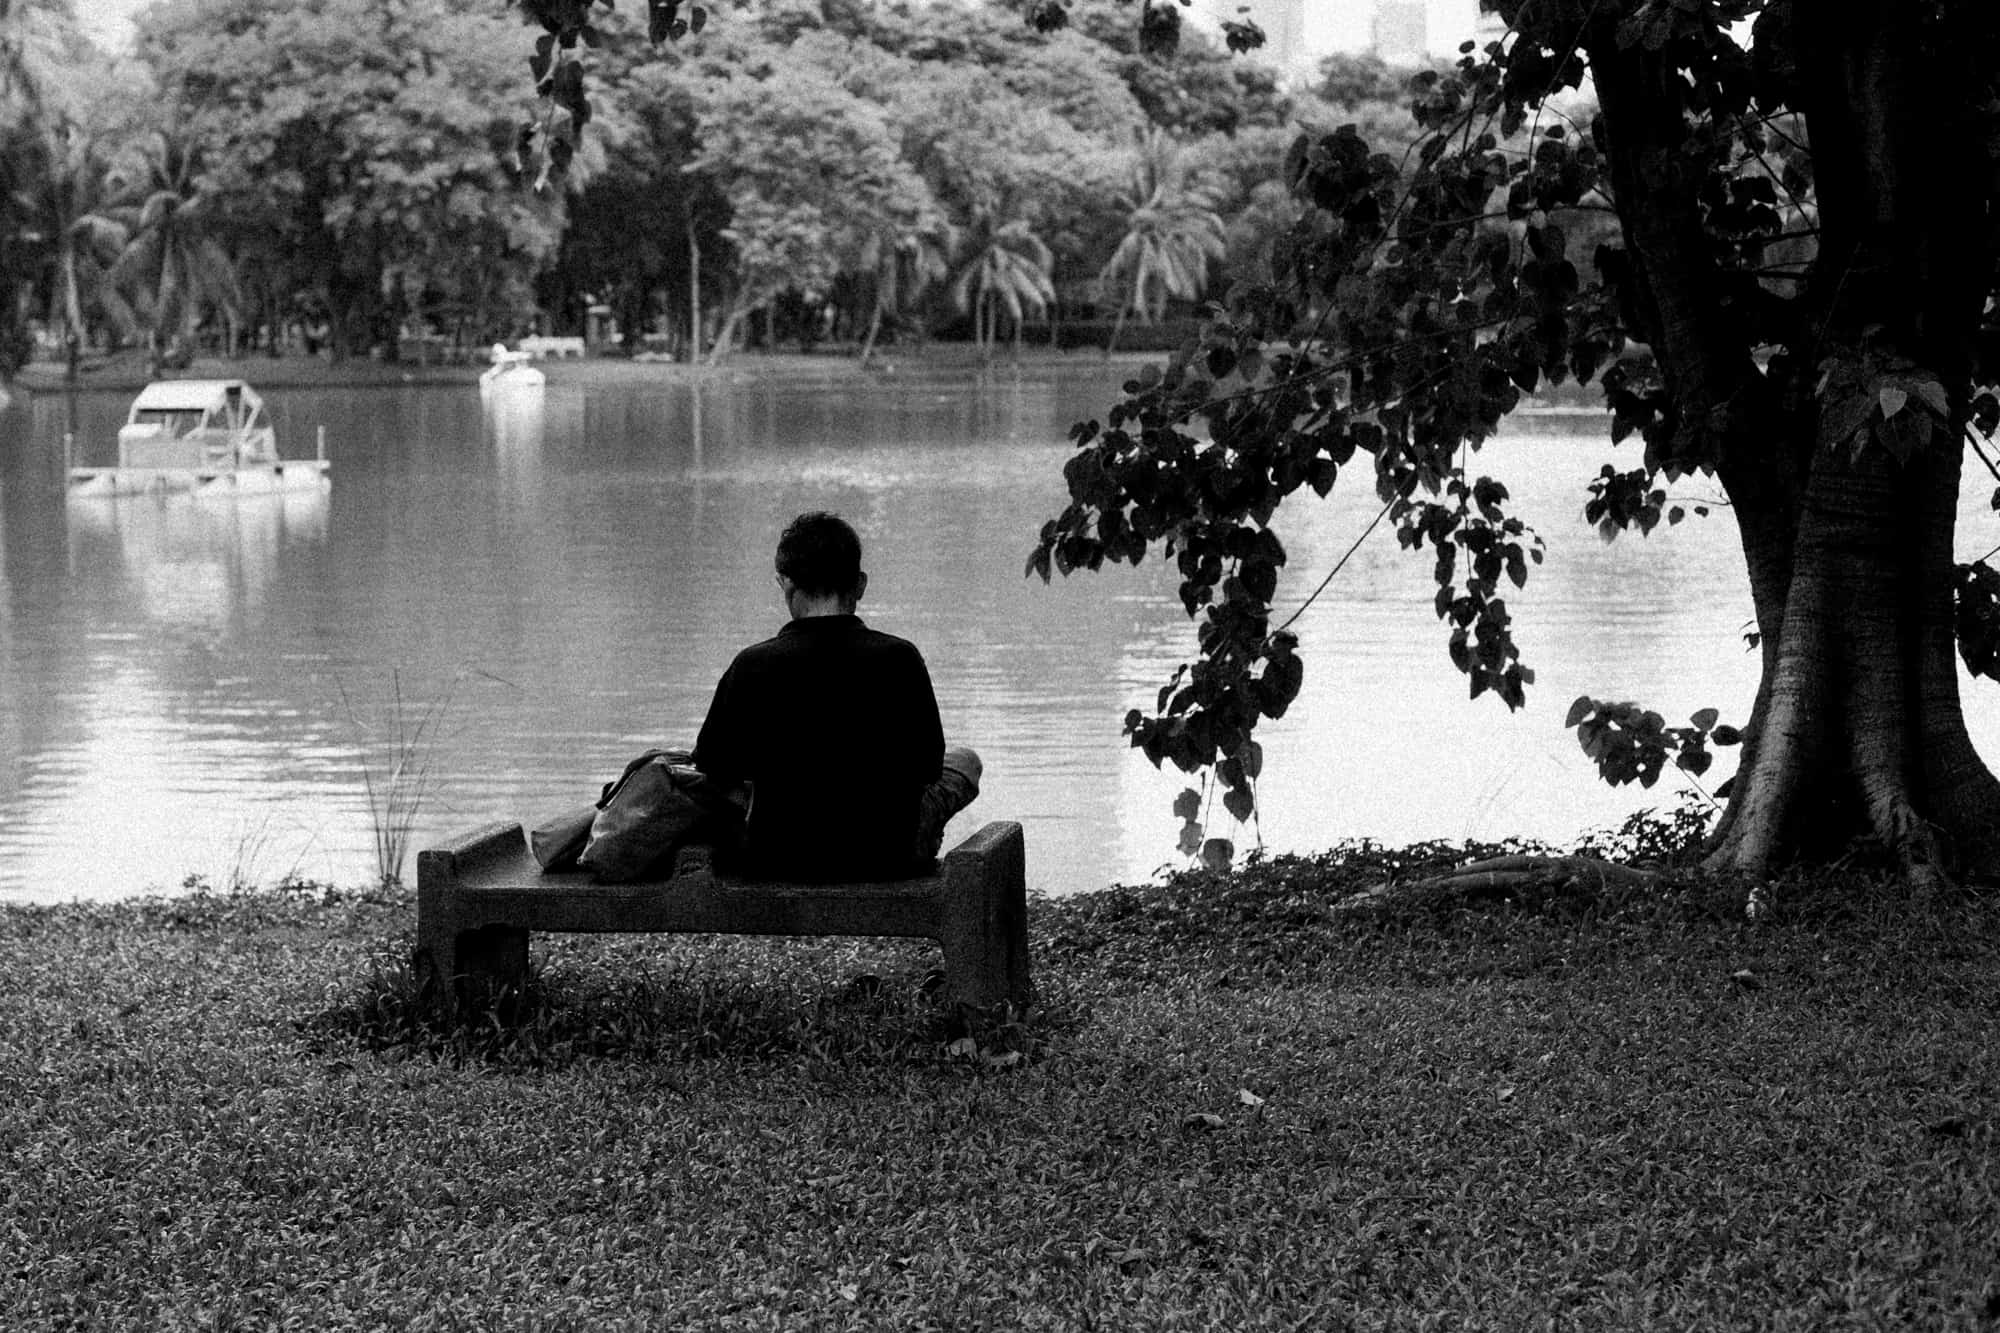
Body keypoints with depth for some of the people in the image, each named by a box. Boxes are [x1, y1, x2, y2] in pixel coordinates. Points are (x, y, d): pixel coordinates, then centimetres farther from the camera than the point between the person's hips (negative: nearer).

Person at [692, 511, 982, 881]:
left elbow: (712, 768, -3)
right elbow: (928, 766, -4)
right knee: (965, 762, 28)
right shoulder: (899, 660, -16)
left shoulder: (752, 667, -17)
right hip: (888, 859, -1)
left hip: (777, 861, 1)